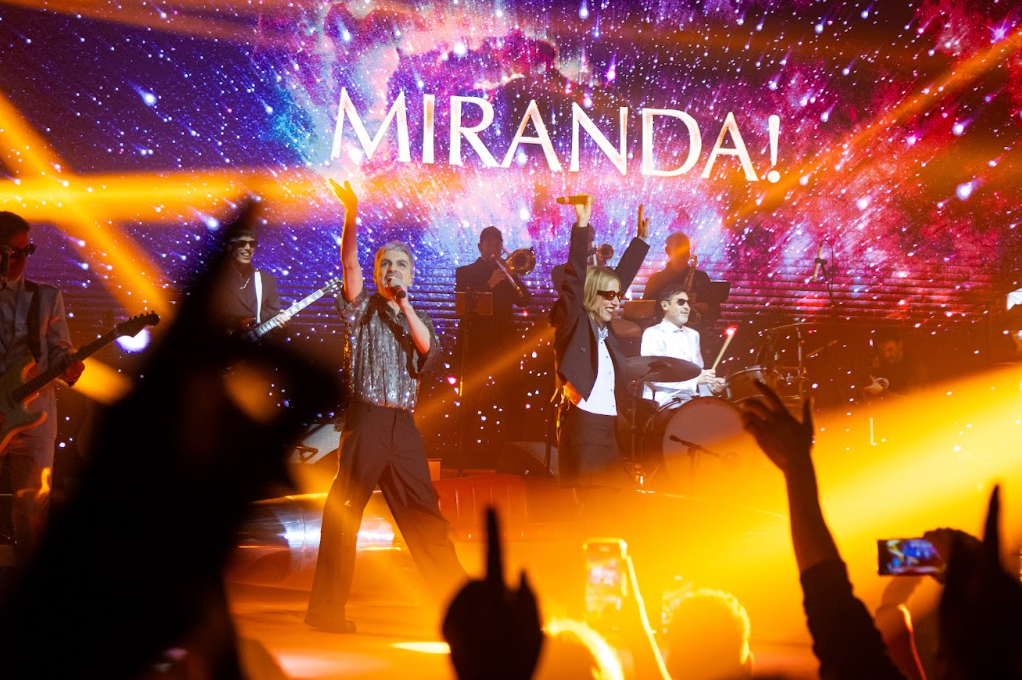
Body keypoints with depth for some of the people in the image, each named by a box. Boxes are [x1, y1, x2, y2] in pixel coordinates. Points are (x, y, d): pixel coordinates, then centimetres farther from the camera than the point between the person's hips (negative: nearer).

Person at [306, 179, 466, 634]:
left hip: (403, 424, 4)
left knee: (423, 511, 8)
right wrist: (351, 216, -22)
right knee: (344, 513, -5)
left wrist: (405, 305, -10)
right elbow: (349, 262, -9)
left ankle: (455, 596, 15)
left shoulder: (416, 318, 19)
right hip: (366, 419, -4)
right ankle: (327, 610, -2)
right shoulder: (363, 306, 9)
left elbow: (427, 347, -3)